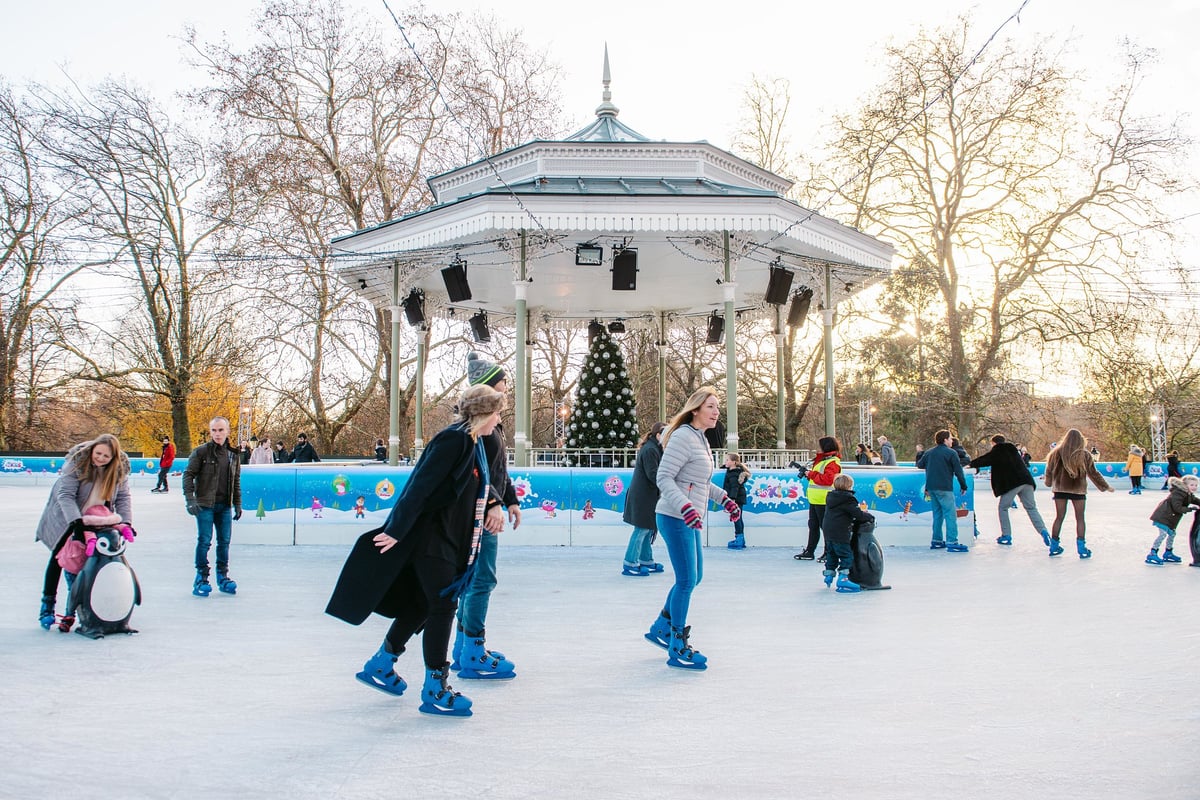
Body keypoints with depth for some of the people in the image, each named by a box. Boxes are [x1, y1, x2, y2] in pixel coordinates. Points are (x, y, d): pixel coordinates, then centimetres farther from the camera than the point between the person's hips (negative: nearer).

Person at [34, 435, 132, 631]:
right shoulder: (77, 462, -27)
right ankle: (47, 605, 13)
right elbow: (65, 495, -30)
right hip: (65, 517, -2)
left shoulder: (120, 468, -15)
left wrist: (125, 521, -24)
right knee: (58, 558, 2)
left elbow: (123, 497, -10)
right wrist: (76, 520, -41)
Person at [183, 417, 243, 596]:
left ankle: (223, 576, 18)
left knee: (224, 541, 7)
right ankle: (201, 578, 5)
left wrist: (237, 504, 15)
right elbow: (188, 475, -6)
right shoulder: (201, 452, -5)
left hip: (225, 506, 5)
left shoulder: (233, 455, 10)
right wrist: (190, 499, -15)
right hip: (205, 505, -4)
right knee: (204, 541, -4)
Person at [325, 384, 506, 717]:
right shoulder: (454, 439, -19)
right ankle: (434, 689, 3)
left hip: (448, 539, 10)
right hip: (430, 536, -10)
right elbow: (421, 485, -23)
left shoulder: (473, 443, 12)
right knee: (443, 605, -6)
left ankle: (380, 665, 32)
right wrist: (396, 530, -23)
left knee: (422, 604, 16)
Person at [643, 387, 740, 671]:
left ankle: (661, 628, 33)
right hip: (676, 518, -10)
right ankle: (678, 650, 7)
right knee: (687, 580, -4)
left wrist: (724, 499, 19)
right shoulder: (683, 437, -17)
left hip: (690, 519, 10)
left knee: (694, 577, 18)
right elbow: (664, 477, -23)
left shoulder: (701, 439, 14)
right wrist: (685, 507, -34)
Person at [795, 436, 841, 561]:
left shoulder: (833, 462, -15)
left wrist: (811, 474, -16)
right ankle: (809, 552, 22)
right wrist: (809, 473, 6)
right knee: (813, 526, 15)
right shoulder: (821, 460, 17)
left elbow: (827, 479, -26)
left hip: (823, 501, -10)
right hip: (814, 499, 10)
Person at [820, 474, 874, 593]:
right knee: (846, 556, -3)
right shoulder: (848, 499, -14)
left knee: (832, 554, 22)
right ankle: (843, 579, -10)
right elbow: (858, 514, -15)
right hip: (840, 533, -8)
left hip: (828, 532, 9)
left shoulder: (830, 497, 11)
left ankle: (828, 575, 31)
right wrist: (870, 517, 2)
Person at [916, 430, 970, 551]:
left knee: (937, 513, 15)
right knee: (950, 514, -7)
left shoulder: (928, 452, 12)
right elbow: (958, 471, -7)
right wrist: (964, 486, 3)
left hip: (931, 487, 7)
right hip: (944, 488, -7)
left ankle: (936, 540, 15)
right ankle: (952, 542, -13)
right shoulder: (951, 452, -7)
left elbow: (919, 465, 20)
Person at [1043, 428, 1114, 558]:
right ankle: (1081, 548, 5)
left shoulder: (1058, 452, -4)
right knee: (1080, 519, 8)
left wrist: (1048, 481, 24)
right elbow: (1093, 473, -1)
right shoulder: (1084, 455, -7)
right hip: (1078, 490, -2)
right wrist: (1105, 486, 11)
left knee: (1059, 517, 12)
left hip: (1060, 489, 2)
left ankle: (1054, 546, 16)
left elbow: (1050, 470, 4)